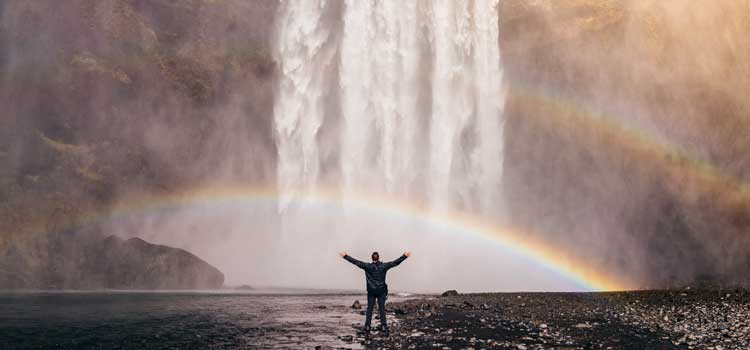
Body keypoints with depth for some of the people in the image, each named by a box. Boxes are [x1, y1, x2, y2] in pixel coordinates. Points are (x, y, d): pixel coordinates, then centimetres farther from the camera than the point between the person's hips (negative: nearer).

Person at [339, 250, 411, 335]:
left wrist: (345, 256, -1)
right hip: (381, 291, 0)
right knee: (382, 308, 7)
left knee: (369, 308, 8)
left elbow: (356, 262, -6)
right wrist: (404, 256, -3)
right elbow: (395, 262, -7)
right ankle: (383, 326, 6)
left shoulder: (367, 266, -8)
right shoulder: (383, 266, -8)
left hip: (371, 291, 0)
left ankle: (367, 326, 8)